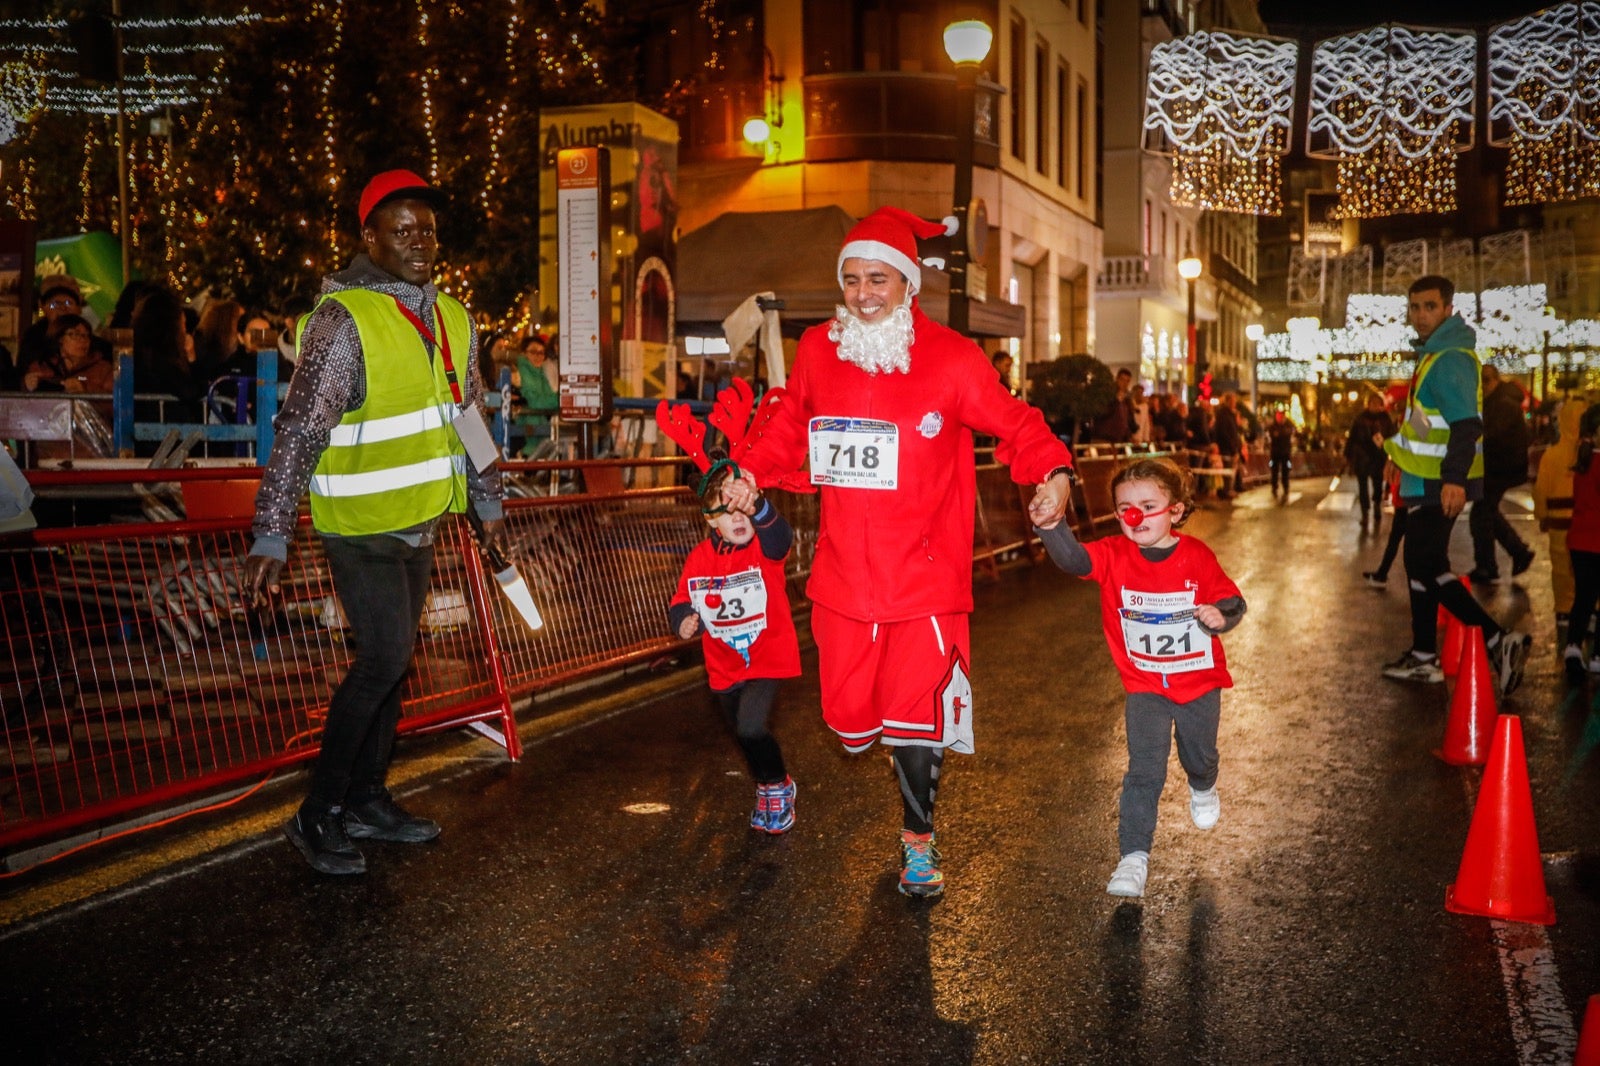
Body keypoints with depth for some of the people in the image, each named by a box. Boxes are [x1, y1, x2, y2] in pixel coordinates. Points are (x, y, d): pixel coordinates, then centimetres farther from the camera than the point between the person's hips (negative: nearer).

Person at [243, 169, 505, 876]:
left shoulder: (453, 321, 6)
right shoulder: (344, 322, -17)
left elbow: (469, 418, 18)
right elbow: (299, 433, -21)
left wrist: (487, 502, 22)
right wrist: (271, 539, -24)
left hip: (419, 526, 7)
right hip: (361, 527, -7)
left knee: (388, 663, 13)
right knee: (385, 660, -10)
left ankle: (366, 800, 27)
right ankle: (318, 815, 4)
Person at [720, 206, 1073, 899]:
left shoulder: (951, 359, -6)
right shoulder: (816, 350, 5)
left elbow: (1014, 425, -1)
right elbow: (790, 428, 20)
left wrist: (1053, 471, -20)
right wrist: (751, 472, 4)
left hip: (924, 576, -3)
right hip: (843, 575, 3)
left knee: (915, 719, -1)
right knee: (850, 718, 8)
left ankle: (918, 838, 26)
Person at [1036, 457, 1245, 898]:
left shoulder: (1198, 557, -14)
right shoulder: (1114, 555, -15)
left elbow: (1232, 602, -6)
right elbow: (1073, 559, -33)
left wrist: (1220, 615, -30)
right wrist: (1051, 526, -53)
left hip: (1200, 682, 1)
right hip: (1145, 686, -1)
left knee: (1199, 756, 23)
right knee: (1144, 771, -8)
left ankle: (1203, 788, 59)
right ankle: (1134, 856, -2)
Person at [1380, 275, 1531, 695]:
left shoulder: (1451, 359, -17)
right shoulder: (1434, 353, 14)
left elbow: (1466, 424, -27)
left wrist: (1455, 478, -37)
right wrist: (1400, 456, 30)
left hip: (1440, 484, -10)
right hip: (1429, 479, 10)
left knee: (1425, 567, -8)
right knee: (1423, 565, 15)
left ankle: (1497, 640, -8)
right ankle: (1424, 656, 23)